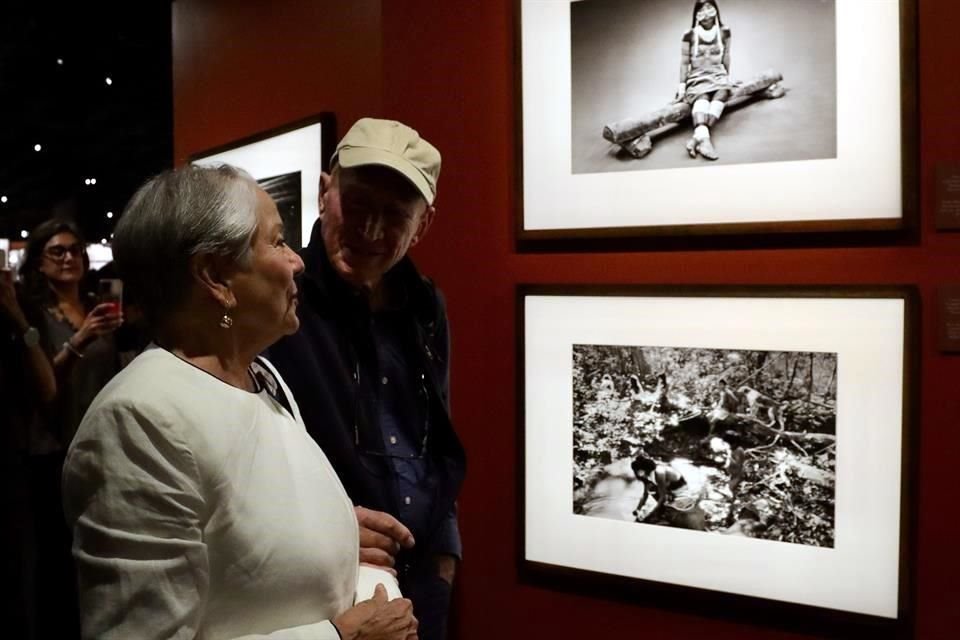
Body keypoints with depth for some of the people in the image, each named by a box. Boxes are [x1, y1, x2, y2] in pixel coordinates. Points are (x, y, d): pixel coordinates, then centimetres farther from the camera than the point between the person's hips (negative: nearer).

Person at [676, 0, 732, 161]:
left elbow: (726, 56, 15)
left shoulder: (724, 31, 7)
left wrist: (727, 77, 18)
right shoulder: (689, 35, -1)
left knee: (723, 91, -35)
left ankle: (696, 138, -51)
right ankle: (703, 137, -62)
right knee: (702, 96, -37)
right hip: (698, 77, -2)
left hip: (718, 74, 2)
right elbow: (684, 62, 0)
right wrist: (682, 86, -3)